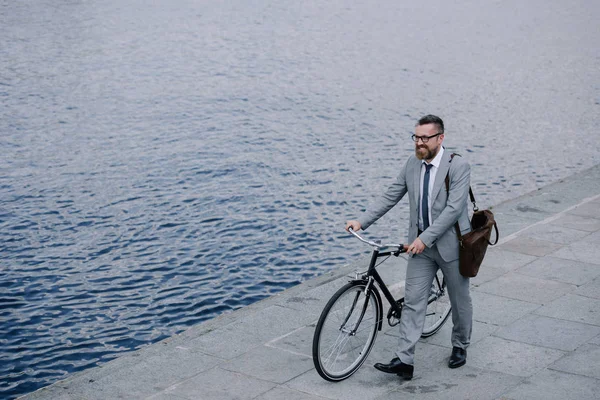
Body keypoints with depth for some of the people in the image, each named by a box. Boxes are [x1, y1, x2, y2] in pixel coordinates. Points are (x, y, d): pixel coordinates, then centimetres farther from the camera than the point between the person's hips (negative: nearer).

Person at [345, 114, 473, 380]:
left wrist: (425, 238, -28)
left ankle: (460, 347, 36)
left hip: (451, 245, -4)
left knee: (460, 301, 13)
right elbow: (390, 197, 4)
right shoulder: (412, 164, 2)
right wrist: (361, 221, -6)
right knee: (412, 301, -2)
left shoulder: (458, 167, -16)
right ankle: (404, 360, -4)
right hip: (421, 244, 4)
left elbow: (453, 208, -24)